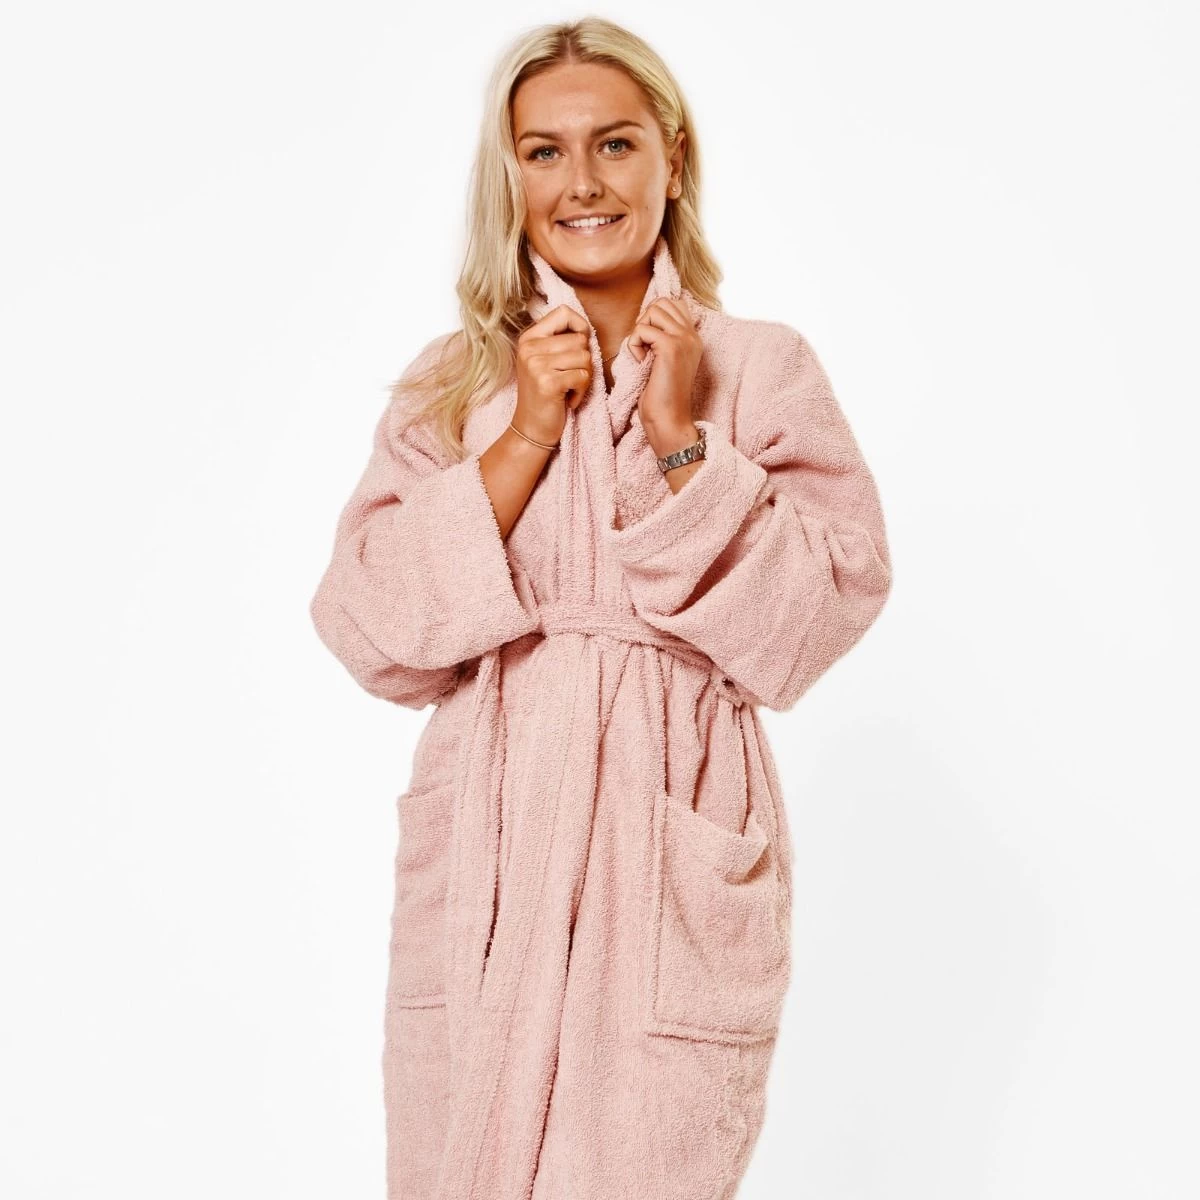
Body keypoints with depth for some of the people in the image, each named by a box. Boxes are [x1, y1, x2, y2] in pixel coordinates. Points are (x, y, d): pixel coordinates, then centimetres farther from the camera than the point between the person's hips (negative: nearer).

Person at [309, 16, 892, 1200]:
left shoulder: (764, 368, 1)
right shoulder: (449, 382, 5)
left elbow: (818, 617, -6)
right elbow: (371, 630, -4)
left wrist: (681, 441, -12)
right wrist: (525, 439, -10)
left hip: (675, 837, -1)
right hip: (491, 839, 2)